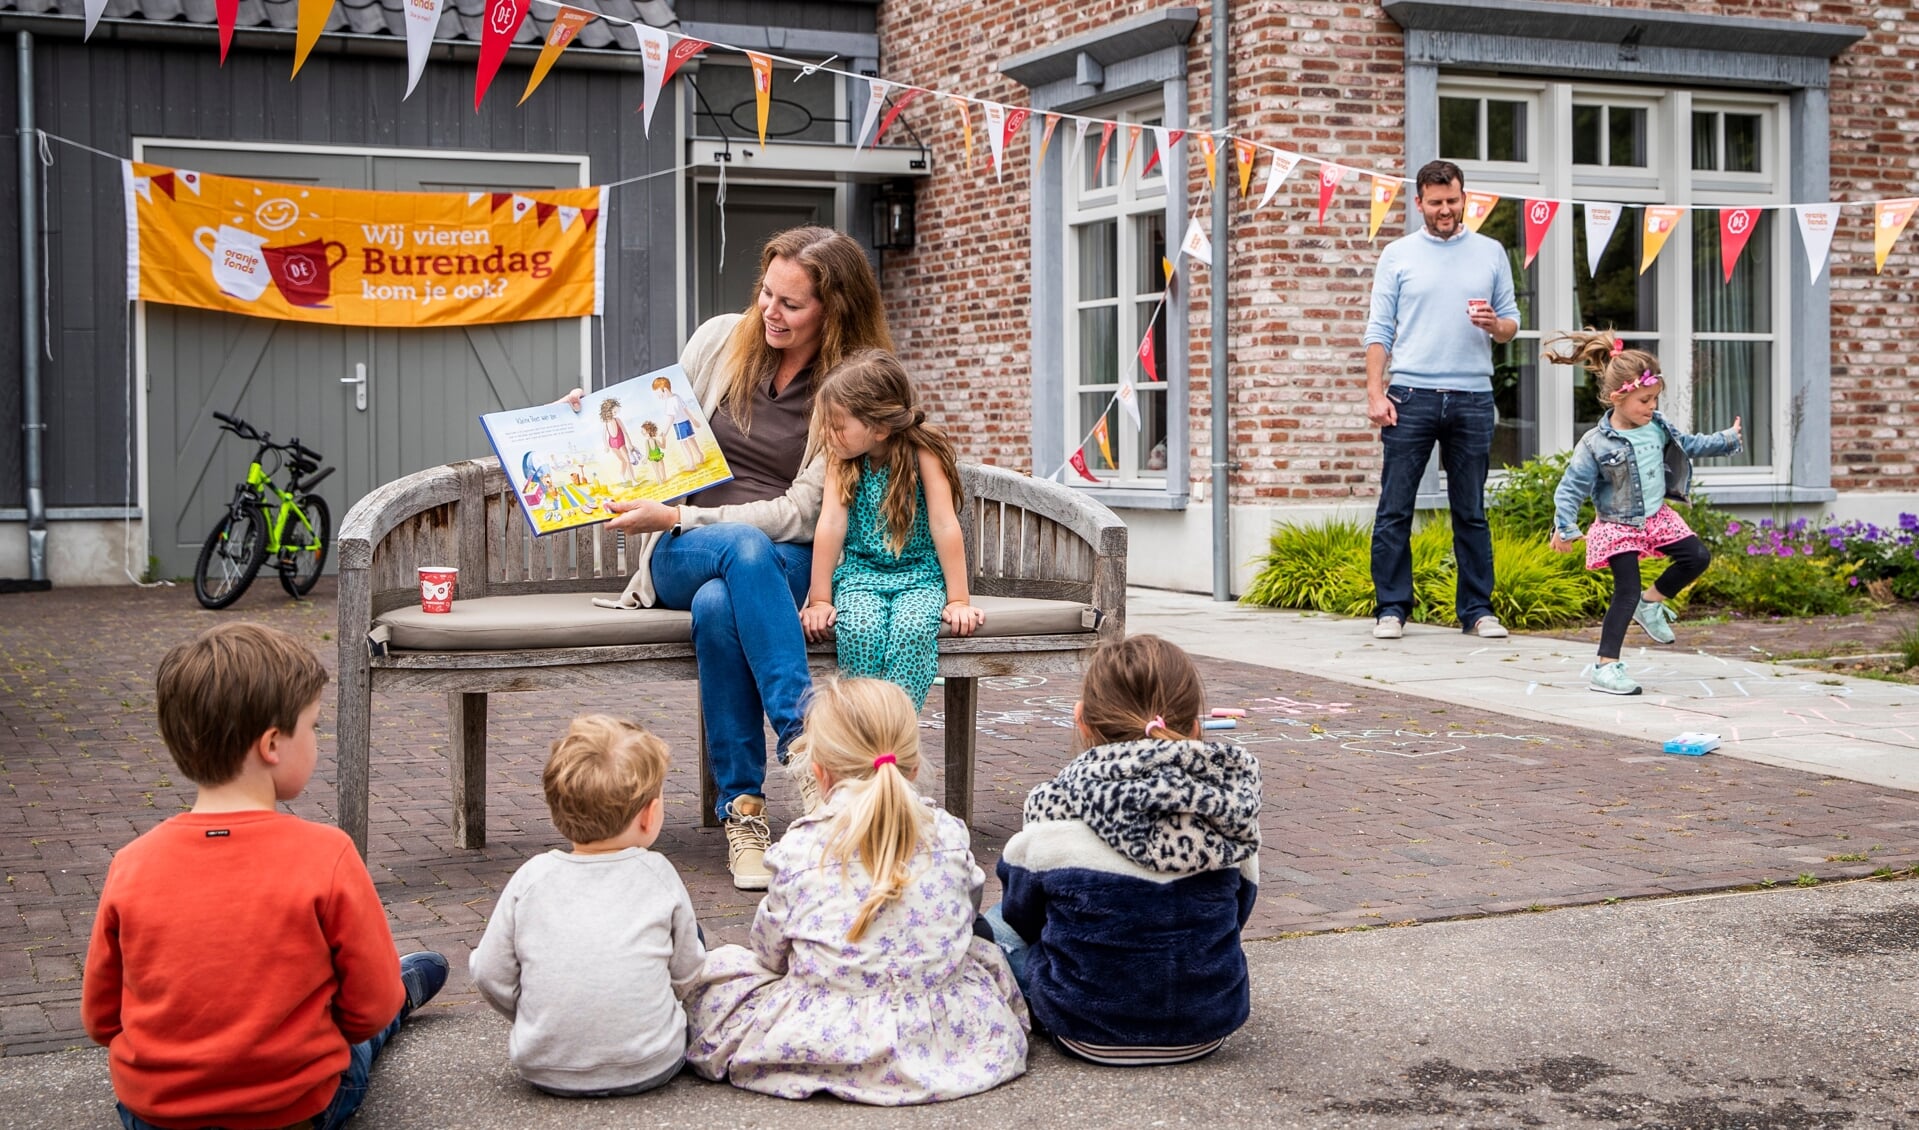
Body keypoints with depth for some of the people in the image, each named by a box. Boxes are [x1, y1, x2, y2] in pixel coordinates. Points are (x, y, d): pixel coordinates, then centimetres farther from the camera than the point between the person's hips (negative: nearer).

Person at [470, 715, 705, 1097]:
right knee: (691, 934, 19)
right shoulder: (658, 876, -6)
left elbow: (490, 976, -1)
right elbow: (687, 976, 3)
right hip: (650, 1067, -2)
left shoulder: (531, 878, -4)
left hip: (545, 1070, 2)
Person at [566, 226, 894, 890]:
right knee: (743, 549, -37)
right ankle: (806, 736, -43)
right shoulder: (722, 341, 4)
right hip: (682, 556, 1)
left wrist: (675, 518, -19)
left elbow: (800, 512, -11)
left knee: (718, 604, -38)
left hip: (790, 560, -1)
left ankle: (744, 810, -34)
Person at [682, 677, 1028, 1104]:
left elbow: (769, 952, 5)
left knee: (713, 968, 15)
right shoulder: (949, 834, 1)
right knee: (986, 953, 32)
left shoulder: (800, 849, -6)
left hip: (829, 1043, -2)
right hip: (946, 1041, 2)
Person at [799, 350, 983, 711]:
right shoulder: (840, 457, -3)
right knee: (859, 629, -30)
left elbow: (944, 525, -13)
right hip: (861, 571, 2)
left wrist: (958, 600, -13)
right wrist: (819, 599, -14)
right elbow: (831, 524, -10)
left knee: (912, 630, -33)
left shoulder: (922, 451, -12)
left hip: (920, 574, -2)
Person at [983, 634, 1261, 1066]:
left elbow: (1022, 915, -3)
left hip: (1090, 1032, -3)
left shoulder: (1055, 805, -19)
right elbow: (1238, 908, 3)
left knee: (997, 924, 23)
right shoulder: (1232, 793, -12)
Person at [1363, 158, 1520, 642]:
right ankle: (1391, 609, 5)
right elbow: (1379, 330, 4)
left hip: (1473, 398, 1)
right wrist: (1375, 392, -6)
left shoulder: (1490, 253, 12)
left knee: (1471, 511, 6)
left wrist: (1495, 324, -11)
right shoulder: (1398, 254, 7)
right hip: (1411, 396, -1)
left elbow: (1511, 324, 13)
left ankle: (1477, 609, 11)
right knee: (1395, 509, -2)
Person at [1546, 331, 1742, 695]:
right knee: (1626, 593, -10)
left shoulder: (1657, 428, 0)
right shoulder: (1596, 444, -19)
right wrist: (1565, 527, -27)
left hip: (1656, 517, 7)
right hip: (1618, 528, -7)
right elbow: (1571, 488, -18)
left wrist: (1727, 439, 17)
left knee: (1697, 557, 1)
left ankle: (1650, 602, 20)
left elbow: (1689, 445, 19)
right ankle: (1605, 668, -6)